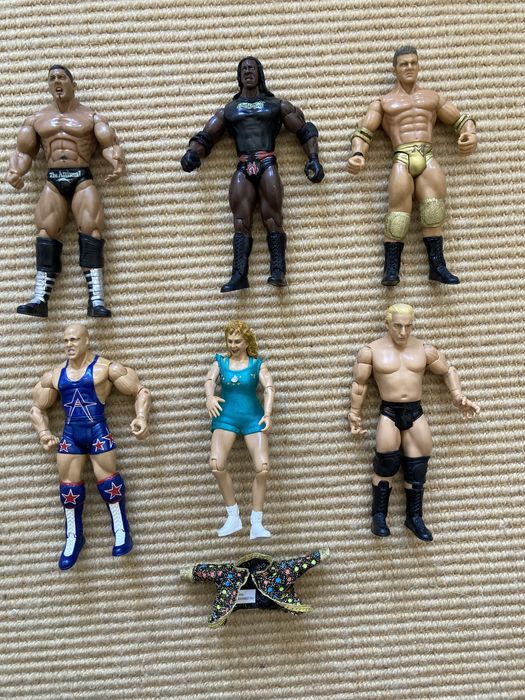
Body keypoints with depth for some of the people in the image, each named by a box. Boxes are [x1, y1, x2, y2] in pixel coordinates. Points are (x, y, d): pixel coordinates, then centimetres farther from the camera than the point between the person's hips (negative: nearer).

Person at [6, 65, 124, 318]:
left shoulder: (91, 116, 13)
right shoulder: (36, 119, 20)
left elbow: (109, 144, 2)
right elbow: (23, 151, 14)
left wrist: (117, 162, -22)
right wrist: (14, 172, -8)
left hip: (82, 179, -2)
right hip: (52, 181, 3)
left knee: (91, 229, -18)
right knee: (46, 232, -12)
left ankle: (96, 299, -25)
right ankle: (40, 298, -19)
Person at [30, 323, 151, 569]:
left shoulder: (106, 368, -4)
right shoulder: (54, 375, 9)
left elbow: (141, 391, -2)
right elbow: (37, 408, 20)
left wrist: (141, 417, -19)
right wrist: (44, 433, 4)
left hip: (97, 430, -4)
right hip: (69, 434, 4)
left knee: (107, 480, -5)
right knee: (69, 484, 6)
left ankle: (122, 531, 15)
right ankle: (74, 537, 25)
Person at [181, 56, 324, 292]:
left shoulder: (276, 104, 20)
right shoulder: (228, 109, 24)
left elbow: (305, 131, 18)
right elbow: (205, 137, 19)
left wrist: (313, 159, 4)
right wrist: (192, 153, -3)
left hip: (267, 165, -2)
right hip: (242, 169, 2)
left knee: (272, 218, -14)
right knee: (241, 221, -12)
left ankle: (278, 271, -23)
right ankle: (239, 275, -20)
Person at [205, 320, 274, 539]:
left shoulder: (257, 364, 7)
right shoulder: (220, 362, 11)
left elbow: (269, 388, -6)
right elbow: (209, 380, -7)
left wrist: (267, 413, -24)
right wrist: (210, 396, -31)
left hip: (253, 418, -1)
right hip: (226, 417, 1)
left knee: (263, 468, -16)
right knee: (216, 464, -22)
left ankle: (256, 523, 0)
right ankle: (233, 517, -3)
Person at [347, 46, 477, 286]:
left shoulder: (433, 97, 27)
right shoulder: (383, 102, 21)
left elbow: (462, 119, 25)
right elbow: (363, 132, 11)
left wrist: (471, 135, 1)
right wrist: (358, 155, -10)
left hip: (427, 158, 2)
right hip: (402, 159, -2)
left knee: (434, 208, -18)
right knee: (399, 207, -19)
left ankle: (437, 264, -15)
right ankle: (391, 268, -20)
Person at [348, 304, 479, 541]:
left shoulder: (424, 349, 6)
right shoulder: (371, 351, -1)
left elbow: (448, 370, 17)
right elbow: (359, 383, 4)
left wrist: (458, 397, 6)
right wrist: (355, 413, 5)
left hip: (415, 412, 3)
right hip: (389, 412, -3)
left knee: (417, 468, 5)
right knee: (386, 465, -13)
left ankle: (414, 517, 20)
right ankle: (379, 515, 3)